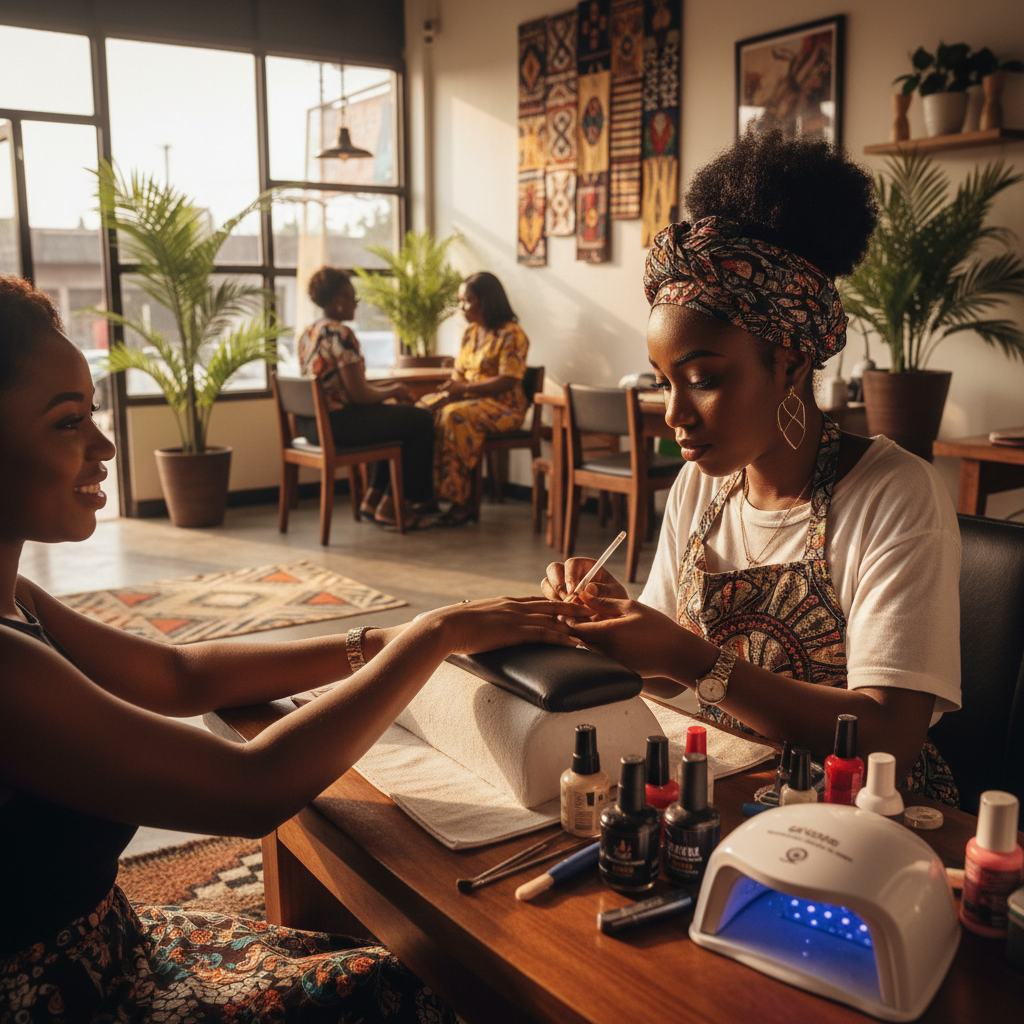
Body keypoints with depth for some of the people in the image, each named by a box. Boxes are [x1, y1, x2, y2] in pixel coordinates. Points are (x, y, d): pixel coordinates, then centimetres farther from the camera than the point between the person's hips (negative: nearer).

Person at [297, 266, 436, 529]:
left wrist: (388, 387, 14)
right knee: (420, 420, 1)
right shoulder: (340, 334, -18)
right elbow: (359, 395, -20)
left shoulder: (307, 333, 12)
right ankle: (389, 506, 8)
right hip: (336, 423, -10)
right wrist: (392, 391, -1)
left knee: (396, 417, 28)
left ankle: (373, 499, 26)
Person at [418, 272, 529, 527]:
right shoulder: (470, 332, 18)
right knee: (423, 409, -16)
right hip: (469, 398, 8)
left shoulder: (511, 334, -8)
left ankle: (460, 501, -32)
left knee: (454, 416, -35)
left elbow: (507, 381, -17)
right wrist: (451, 386, -5)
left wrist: (465, 388, -22)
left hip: (503, 405, -8)